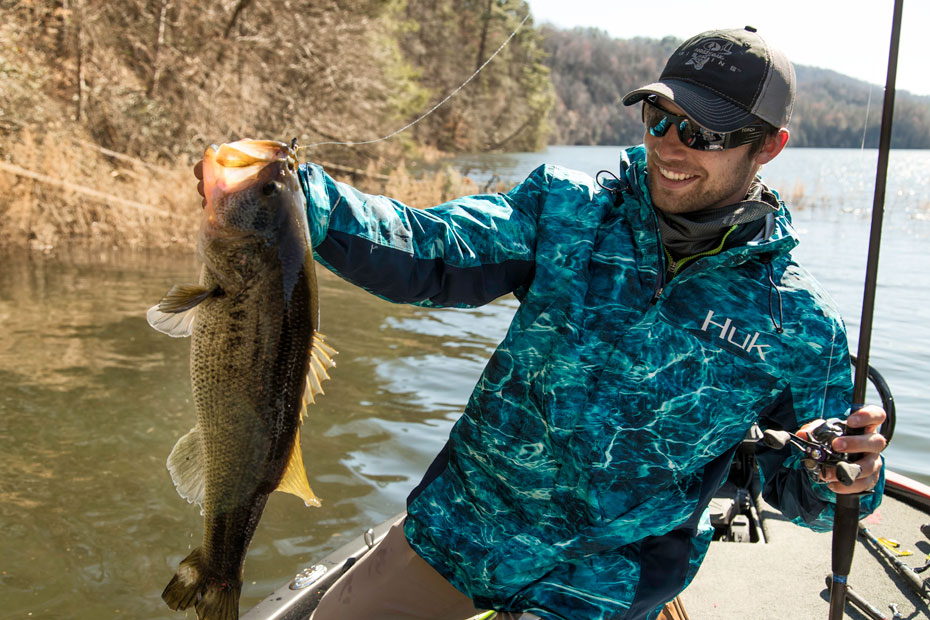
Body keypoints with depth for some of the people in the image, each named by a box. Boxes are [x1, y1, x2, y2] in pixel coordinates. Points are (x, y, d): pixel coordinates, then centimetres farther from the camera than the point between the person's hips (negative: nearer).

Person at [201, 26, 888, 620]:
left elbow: (802, 487, 2)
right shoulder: (567, 210, -6)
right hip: (451, 539, 2)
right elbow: (432, 250, -16)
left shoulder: (799, 325, -8)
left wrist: (843, 477, -22)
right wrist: (296, 193, -31)